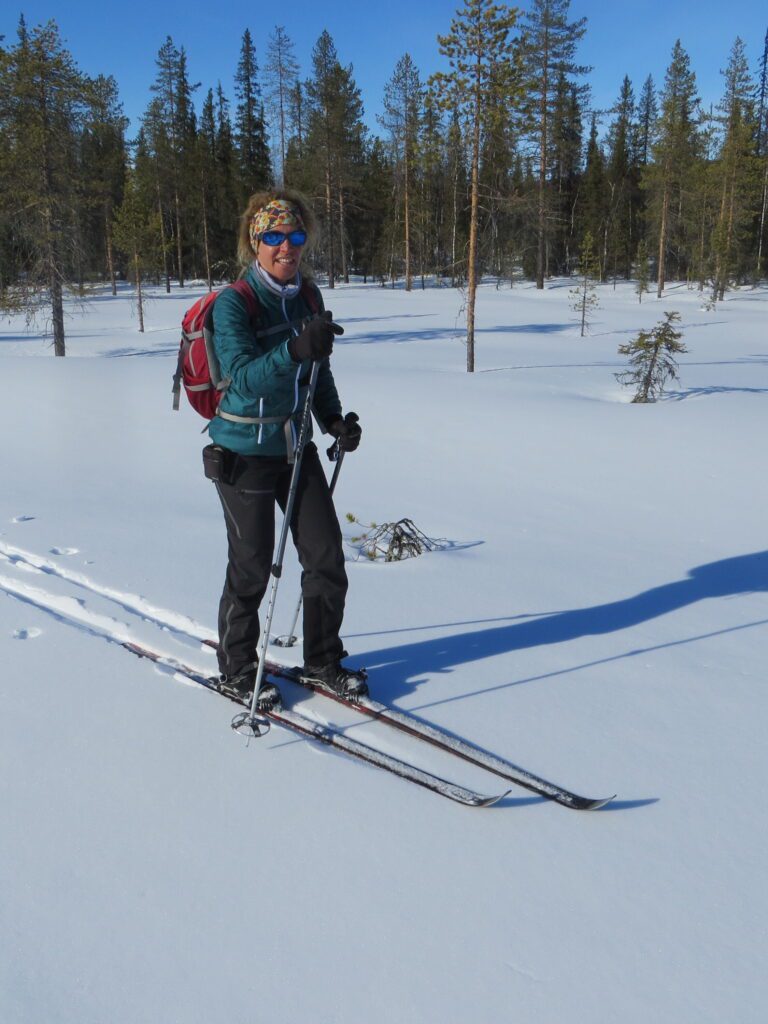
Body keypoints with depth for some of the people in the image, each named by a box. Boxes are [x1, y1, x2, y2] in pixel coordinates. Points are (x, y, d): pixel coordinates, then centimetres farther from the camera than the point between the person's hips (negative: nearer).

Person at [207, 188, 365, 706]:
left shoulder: (308, 295, 4)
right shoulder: (233, 303, -14)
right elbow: (244, 376, -26)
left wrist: (335, 419, 1)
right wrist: (296, 349, -41)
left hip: (296, 445, 6)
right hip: (245, 451, -6)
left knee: (327, 557, 7)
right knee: (252, 568, 3)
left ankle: (323, 661, 27)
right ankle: (236, 671, 25)